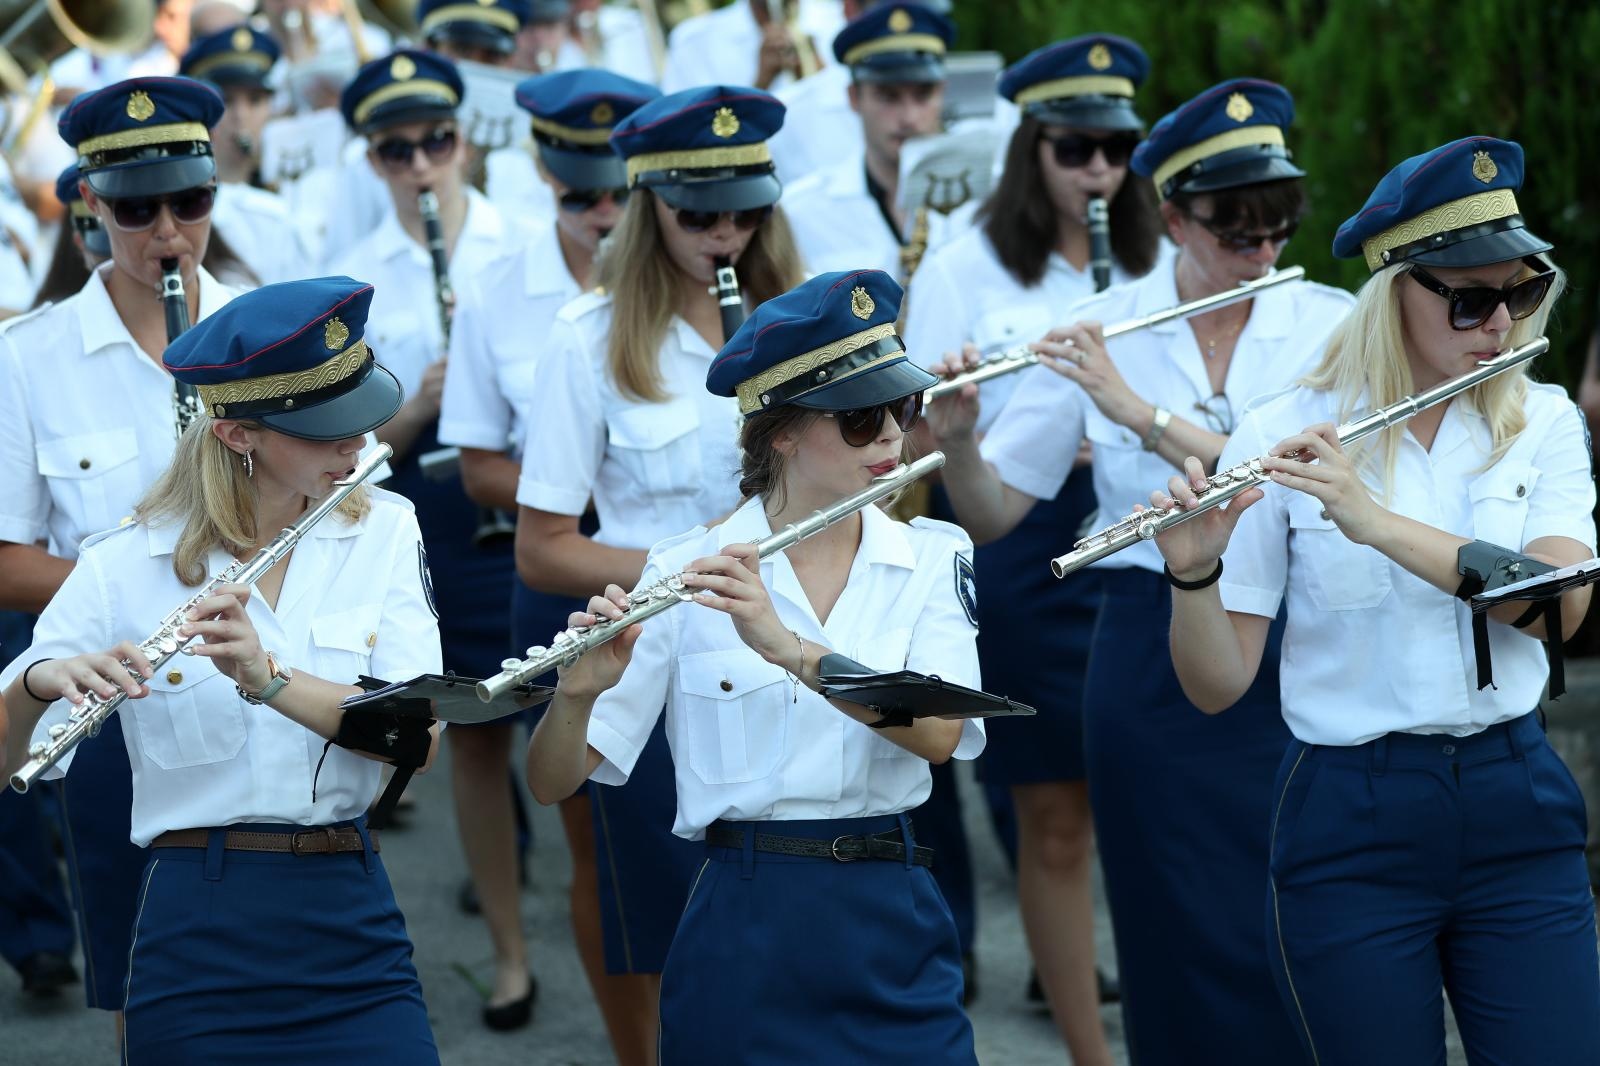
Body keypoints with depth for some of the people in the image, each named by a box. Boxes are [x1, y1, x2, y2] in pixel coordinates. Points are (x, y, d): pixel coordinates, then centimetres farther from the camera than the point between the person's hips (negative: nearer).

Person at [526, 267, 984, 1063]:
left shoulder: (932, 559, 2)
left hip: (894, 934, 2)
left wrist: (785, 644, -28)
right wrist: (578, 692, -27)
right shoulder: (684, 573, -3)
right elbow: (552, 781, -5)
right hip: (742, 938, -2)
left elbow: (938, 733, -15)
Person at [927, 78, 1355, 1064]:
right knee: (1188, 950, 4)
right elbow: (993, 513, 1)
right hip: (1153, 668, 0)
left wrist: (1141, 411, -24)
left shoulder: (1329, 325, -1)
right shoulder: (1099, 332, 0)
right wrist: (957, 440, -20)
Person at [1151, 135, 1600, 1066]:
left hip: (1518, 812, 2)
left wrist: (1377, 521, -25)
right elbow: (1218, 685, -6)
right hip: (1352, 825, -2)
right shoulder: (1283, 436, -5)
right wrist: (1194, 572, -26)